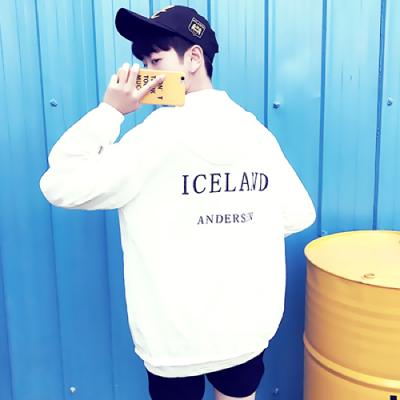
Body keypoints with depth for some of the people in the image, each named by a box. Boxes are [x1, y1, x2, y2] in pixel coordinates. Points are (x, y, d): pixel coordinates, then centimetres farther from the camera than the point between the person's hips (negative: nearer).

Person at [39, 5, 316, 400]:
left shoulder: (162, 131, -18)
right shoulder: (256, 131, -1)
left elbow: (60, 185, -16)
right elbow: (299, 215, 6)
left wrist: (109, 110, -10)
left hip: (179, 336, -4)